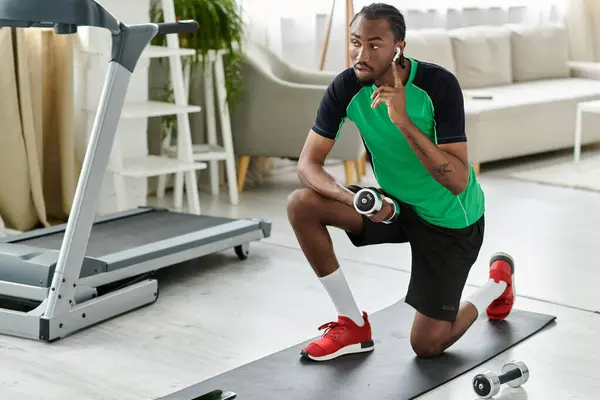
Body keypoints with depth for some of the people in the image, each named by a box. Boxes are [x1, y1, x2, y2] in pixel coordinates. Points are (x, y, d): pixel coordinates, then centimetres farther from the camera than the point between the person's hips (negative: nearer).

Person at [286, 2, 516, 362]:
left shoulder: (439, 84, -28)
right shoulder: (346, 87, -17)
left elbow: (458, 181, -32)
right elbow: (309, 164, -15)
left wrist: (403, 121, -41)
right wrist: (357, 199, -34)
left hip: (451, 218, -4)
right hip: (394, 202, 4)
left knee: (427, 346, -3)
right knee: (301, 205, -19)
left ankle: (498, 283, 28)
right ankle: (354, 326, -3)